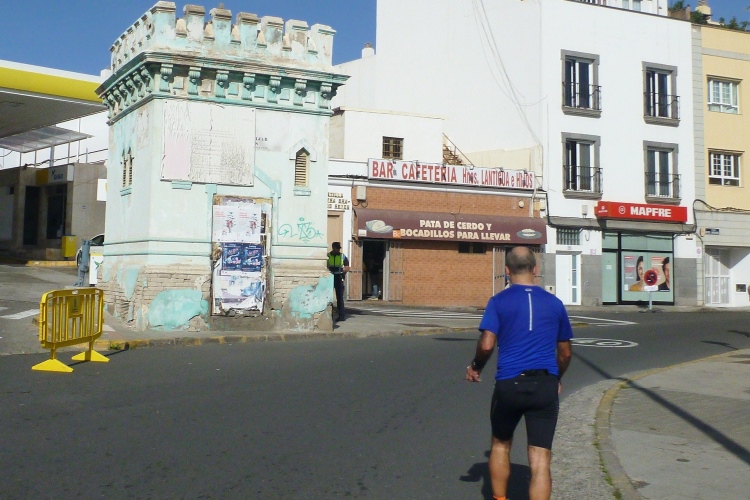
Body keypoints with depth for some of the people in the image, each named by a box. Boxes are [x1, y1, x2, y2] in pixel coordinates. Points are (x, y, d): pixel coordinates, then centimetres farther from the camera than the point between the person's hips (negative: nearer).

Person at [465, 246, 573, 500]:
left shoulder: (499, 301, 0)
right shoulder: (554, 303, 9)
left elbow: (486, 345, -10)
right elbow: (565, 352, 16)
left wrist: (475, 367, 10)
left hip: (509, 384, -1)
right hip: (545, 386, 1)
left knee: (501, 445, 23)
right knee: (540, 460, 0)